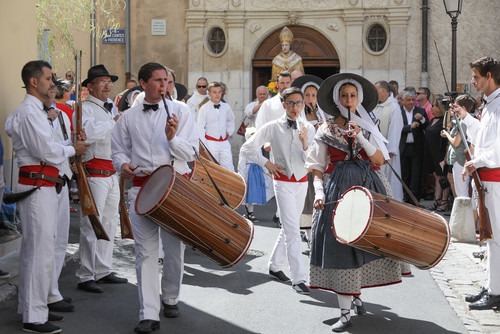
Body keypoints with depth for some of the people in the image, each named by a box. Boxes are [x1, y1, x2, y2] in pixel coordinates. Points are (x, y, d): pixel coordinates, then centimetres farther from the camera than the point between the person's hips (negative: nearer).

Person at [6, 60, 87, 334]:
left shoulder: (35, 111, 18)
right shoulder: (29, 112, -14)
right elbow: (46, 151, -19)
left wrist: (70, 145, 2)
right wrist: (73, 150, -4)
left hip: (40, 185, 11)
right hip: (37, 185, -11)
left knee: (33, 248, 16)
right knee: (41, 250, -7)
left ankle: (31, 307, 27)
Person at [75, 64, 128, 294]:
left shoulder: (112, 107, 17)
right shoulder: (85, 108, -10)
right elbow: (88, 133, -31)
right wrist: (113, 122, -26)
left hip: (112, 173, 9)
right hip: (95, 173, -9)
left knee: (110, 223, 14)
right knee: (92, 225, -7)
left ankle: (103, 271, 25)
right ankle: (85, 277, 0)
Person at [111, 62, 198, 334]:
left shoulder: (180, 112, 1)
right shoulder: (129, 117, 6)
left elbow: (191, 152, -4)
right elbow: (119, 150, 14)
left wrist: (172, 138, -22)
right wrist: (123, 164, -8)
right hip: (141, 187, 0)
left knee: (174, 249, 11)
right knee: (145, 252, -2)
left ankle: (170, 298, 34)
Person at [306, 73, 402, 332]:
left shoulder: (368, 127, 12)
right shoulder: (326, 130, 6)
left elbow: (380, 160, 0)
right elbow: (318, 169, 5)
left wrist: (360, 137, -10)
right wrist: (319, 192, -11)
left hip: (368, 187, 2)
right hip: (340, 188, -2)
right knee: (342, 246, -6)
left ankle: (356, 294, 27)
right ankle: (345, 312, -5)